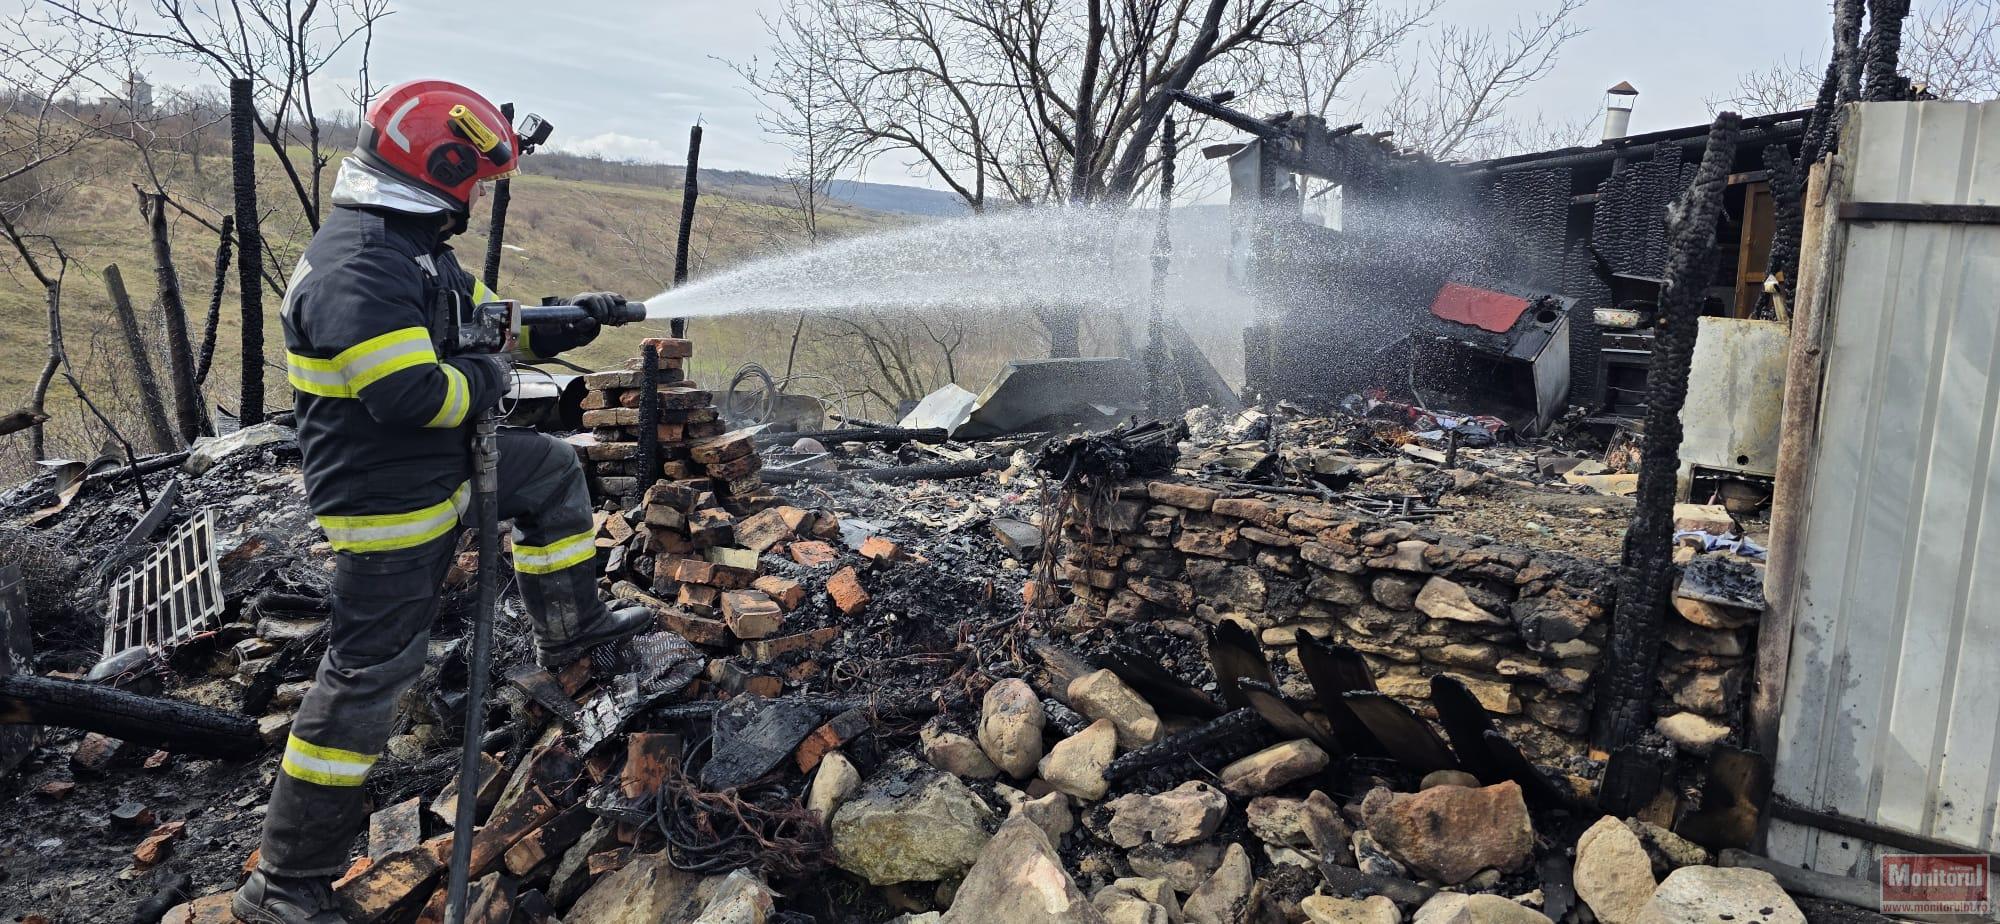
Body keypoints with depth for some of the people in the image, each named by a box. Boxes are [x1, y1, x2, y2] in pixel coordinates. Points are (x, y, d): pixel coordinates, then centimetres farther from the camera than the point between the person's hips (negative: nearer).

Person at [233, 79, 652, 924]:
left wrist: (567, 325, 10)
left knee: (552, 471, 24)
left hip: (443, 468, 10)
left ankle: (570, 632, 37)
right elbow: (410, 392, -33)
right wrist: (485, 380, -15)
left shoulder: (417, 246, 8)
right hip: (389, 507, -10)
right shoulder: (354, 266, -25)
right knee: (368, 677, -4)